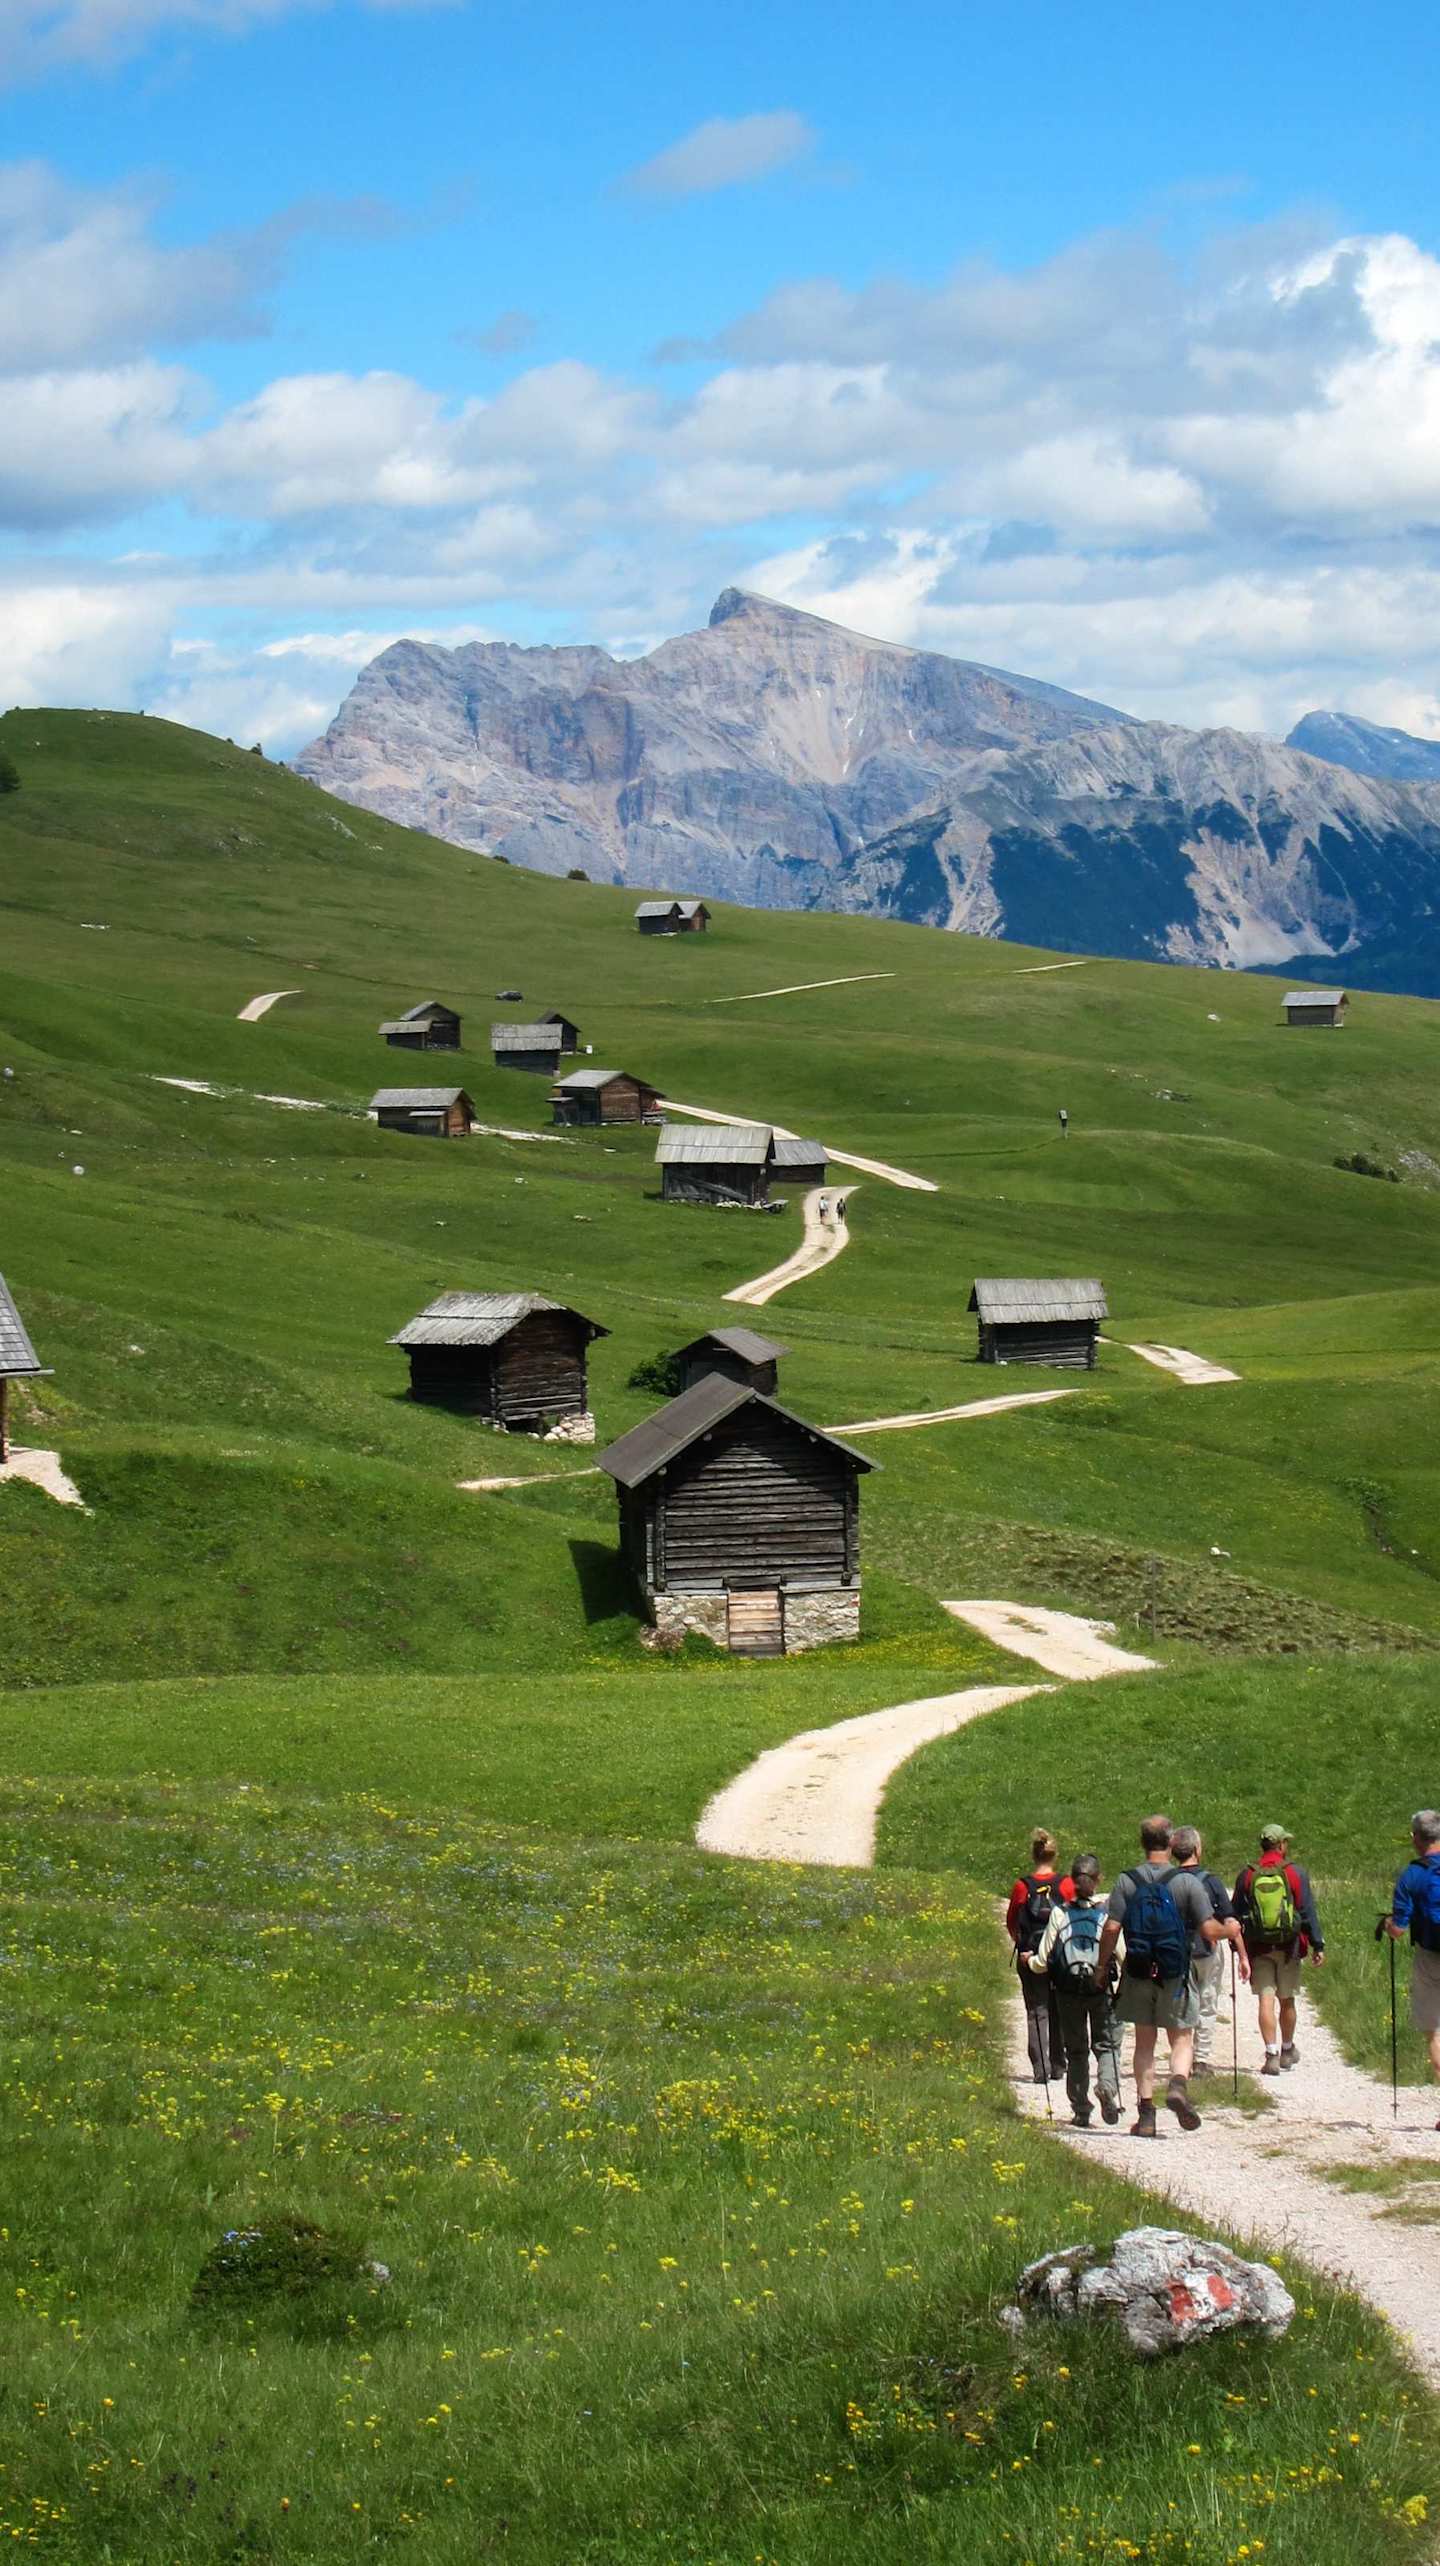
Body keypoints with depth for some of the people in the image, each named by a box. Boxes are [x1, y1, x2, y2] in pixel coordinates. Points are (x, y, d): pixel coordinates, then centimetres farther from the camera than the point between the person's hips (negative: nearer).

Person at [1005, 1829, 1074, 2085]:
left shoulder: (1022, 1886, -4)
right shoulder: (1066, 1885, -5)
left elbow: (1011, 1922, 6)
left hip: (1030, 1957, -1)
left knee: (1037, 2012, 2)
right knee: (1059, 2012, 15)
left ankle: (1040, 2069, -6)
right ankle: (1057, 2064, 19)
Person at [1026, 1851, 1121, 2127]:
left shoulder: (1060, 1913, -5)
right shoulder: (1107, 1913, -7)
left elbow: (1043, 1963, -4)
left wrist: (1029, 1960, 18)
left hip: (1068, 1992, 1)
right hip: (1101, 1990, -1)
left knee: (1076, 2050, 13)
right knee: (1107, 2044, 10)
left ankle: (1080, 2110, 11)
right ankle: (1107, 2084, -19)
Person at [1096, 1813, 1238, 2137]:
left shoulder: (1127, 1882, -4)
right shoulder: (1187, 1881, -8)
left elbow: (1112, 1928, -9)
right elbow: (1209, 1930, -9)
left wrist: (1103, 1965, 4)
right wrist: (1219, 1931, 14)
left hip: (1138, 1973, 2)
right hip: (1176, 1975, -2)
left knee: (1144, 2043, 12)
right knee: (1181, 2040, 9)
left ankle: (1146, 2114, 9)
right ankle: (1178, 2085, -21)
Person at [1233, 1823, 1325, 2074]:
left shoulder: (1247, 1875, 1)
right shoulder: (1296, 1874, -4)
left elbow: (1236, 1914, 7)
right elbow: (1308, 1912, -4)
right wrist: (1317, 1945, 1)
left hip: (1258, 1947, 0)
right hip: (1289, 1946, 0)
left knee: (1266, 2000, -2)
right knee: (1286, 2001, 13)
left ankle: (1271, 2054, -12)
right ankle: (1287, 2050, 29)